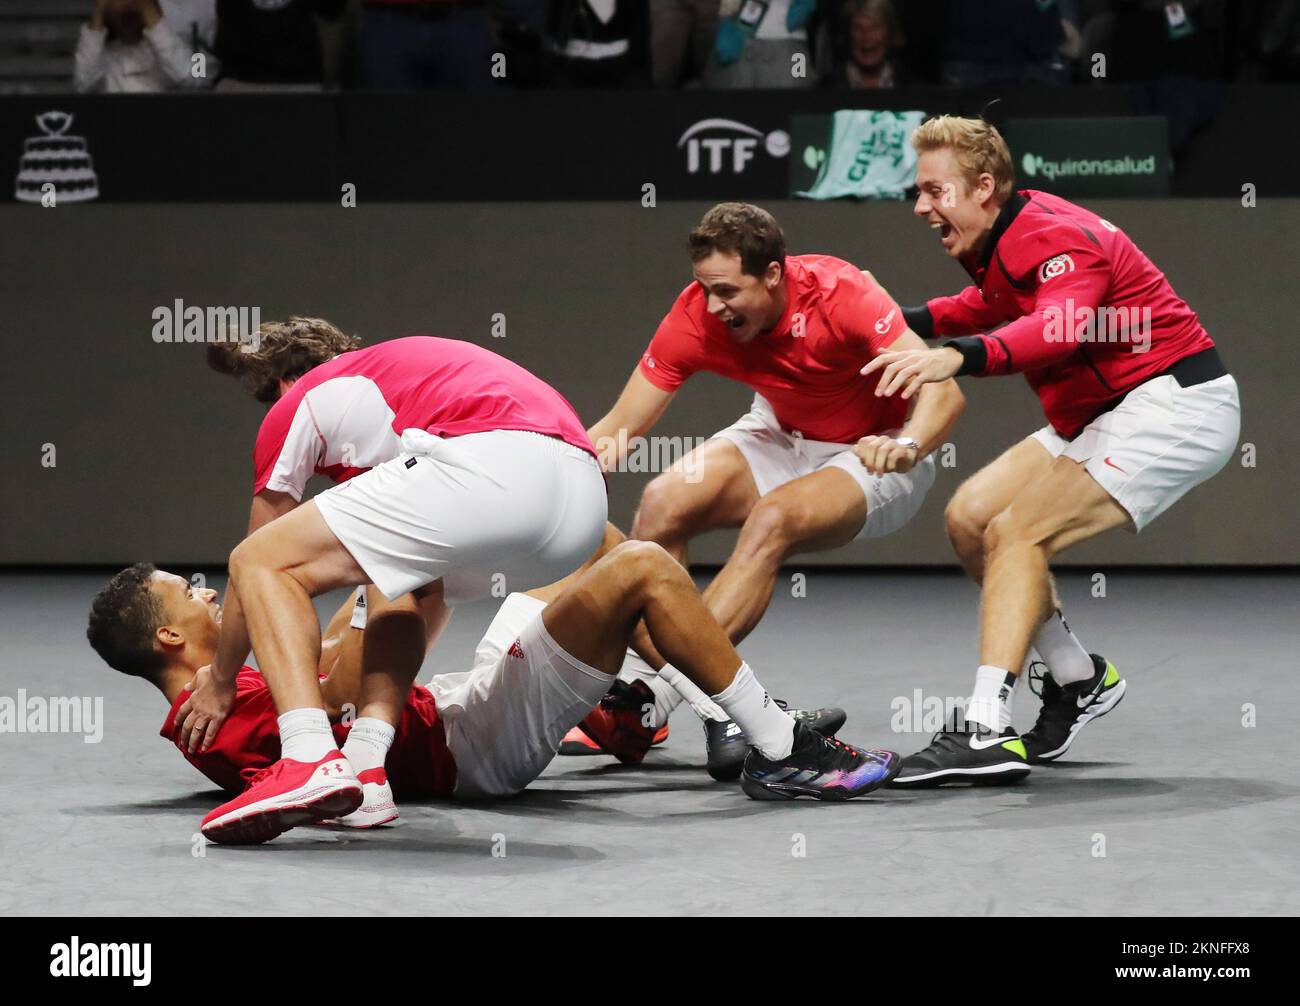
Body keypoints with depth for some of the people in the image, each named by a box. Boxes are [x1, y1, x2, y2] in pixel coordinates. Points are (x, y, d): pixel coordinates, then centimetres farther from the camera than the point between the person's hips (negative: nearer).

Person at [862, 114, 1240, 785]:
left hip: (1175, 403, -10)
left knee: (1016, 533, -21)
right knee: (970, 517, 5)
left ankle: (985, 733, -29)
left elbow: (1059, 326, -43)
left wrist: (960, 357, -58)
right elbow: (992, 306, 32)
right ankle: (1079, 680, 16)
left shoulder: (1053, 238, -21)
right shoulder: (996, 245, 8)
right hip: (1104, 416, 10)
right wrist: (904, 321, 17)